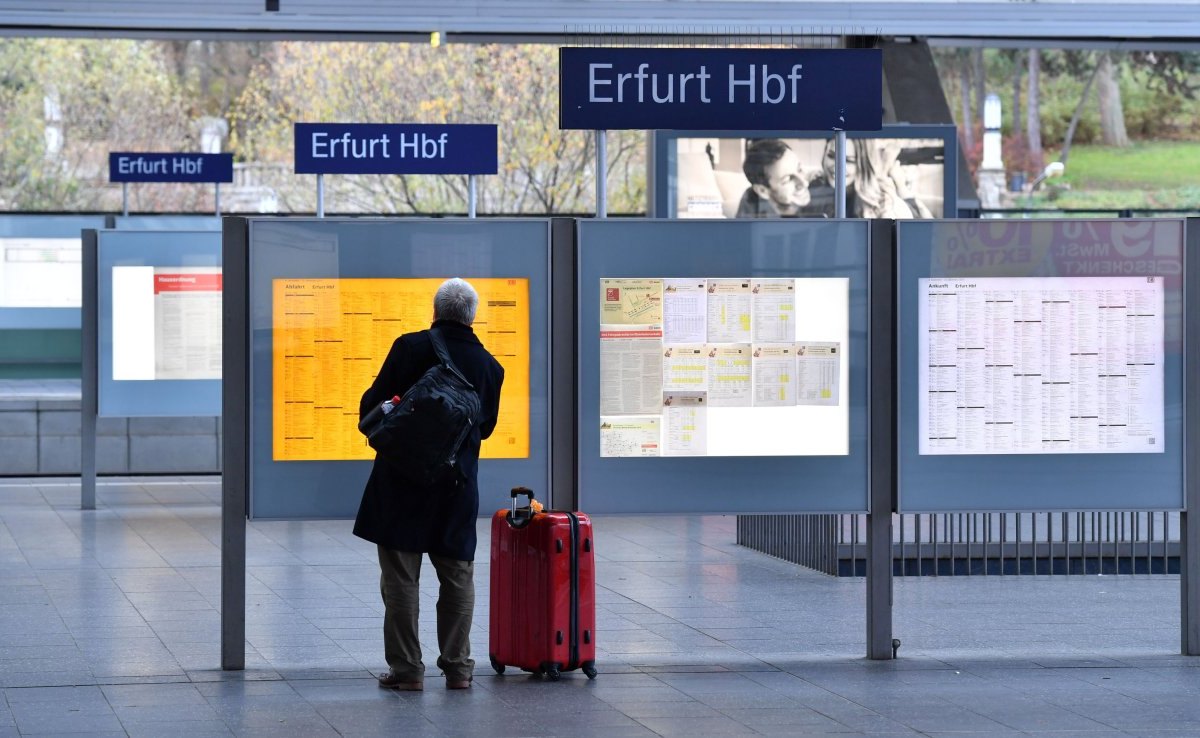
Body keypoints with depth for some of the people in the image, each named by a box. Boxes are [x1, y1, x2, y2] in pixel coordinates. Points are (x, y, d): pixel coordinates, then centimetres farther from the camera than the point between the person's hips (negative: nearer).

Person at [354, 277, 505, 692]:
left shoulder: (410, 347, -8)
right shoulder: (489, 365, 3)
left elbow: (373, 403, -7)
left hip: (403, 478, -3)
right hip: (458, 484, 3)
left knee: (400, 576, 3)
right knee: (458, 576, 12)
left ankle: (406, 669, 3)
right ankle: (457, 668, 12)